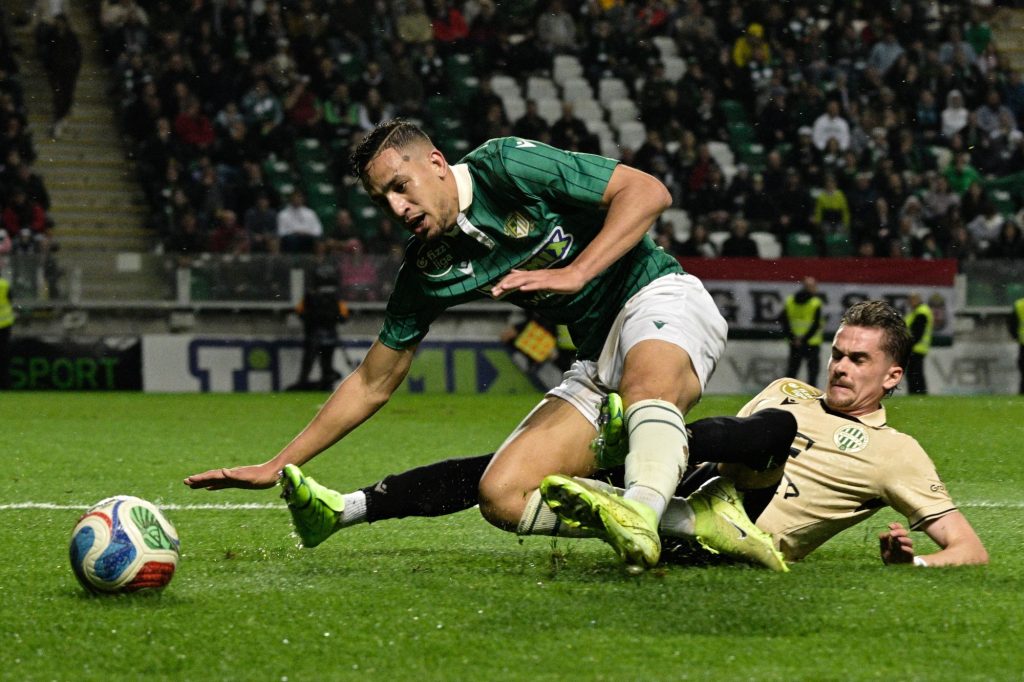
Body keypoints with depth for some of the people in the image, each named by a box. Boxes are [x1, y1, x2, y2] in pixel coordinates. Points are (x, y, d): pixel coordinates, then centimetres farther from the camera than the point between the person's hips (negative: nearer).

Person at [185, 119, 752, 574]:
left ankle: (641, 517, -60)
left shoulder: (505, 165, -11)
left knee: (647, 383, -43)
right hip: (596, 361, 7)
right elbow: (373, 384, 12)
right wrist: (276, 467, 9)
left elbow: (648, 191, -15)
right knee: (501, 496, -14)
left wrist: (574, 273, -24)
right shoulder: (427, 271, 5)